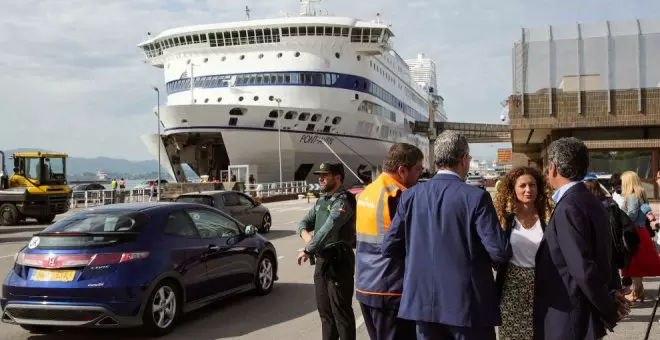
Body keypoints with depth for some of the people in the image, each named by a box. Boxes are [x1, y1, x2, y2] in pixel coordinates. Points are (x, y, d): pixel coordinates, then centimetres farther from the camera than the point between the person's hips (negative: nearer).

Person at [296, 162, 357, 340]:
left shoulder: (344, 200, -15)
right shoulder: (321, 201, 14)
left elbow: (328, 229, -25)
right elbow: (304, 222, 17)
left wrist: (308, 250, -19)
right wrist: (305, 234, -7)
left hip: (338, 261, -9)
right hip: (322, 260, 9)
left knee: (341, 311, -3)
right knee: (324, 310, 16)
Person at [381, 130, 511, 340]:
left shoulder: (410, 196, -1)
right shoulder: (476, 197, -13)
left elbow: (389, 248, 1)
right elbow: (500, 252, -16)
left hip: (423, 300, 4)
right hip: (468, 303, -4)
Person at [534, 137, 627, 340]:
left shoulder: (568, 208, -21)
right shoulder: (589, 201, 9)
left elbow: (584, 270, -24)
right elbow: (600, 258, 14)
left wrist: (609, 311, -13)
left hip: (568, 320, -9)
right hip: (583, 316, 9)